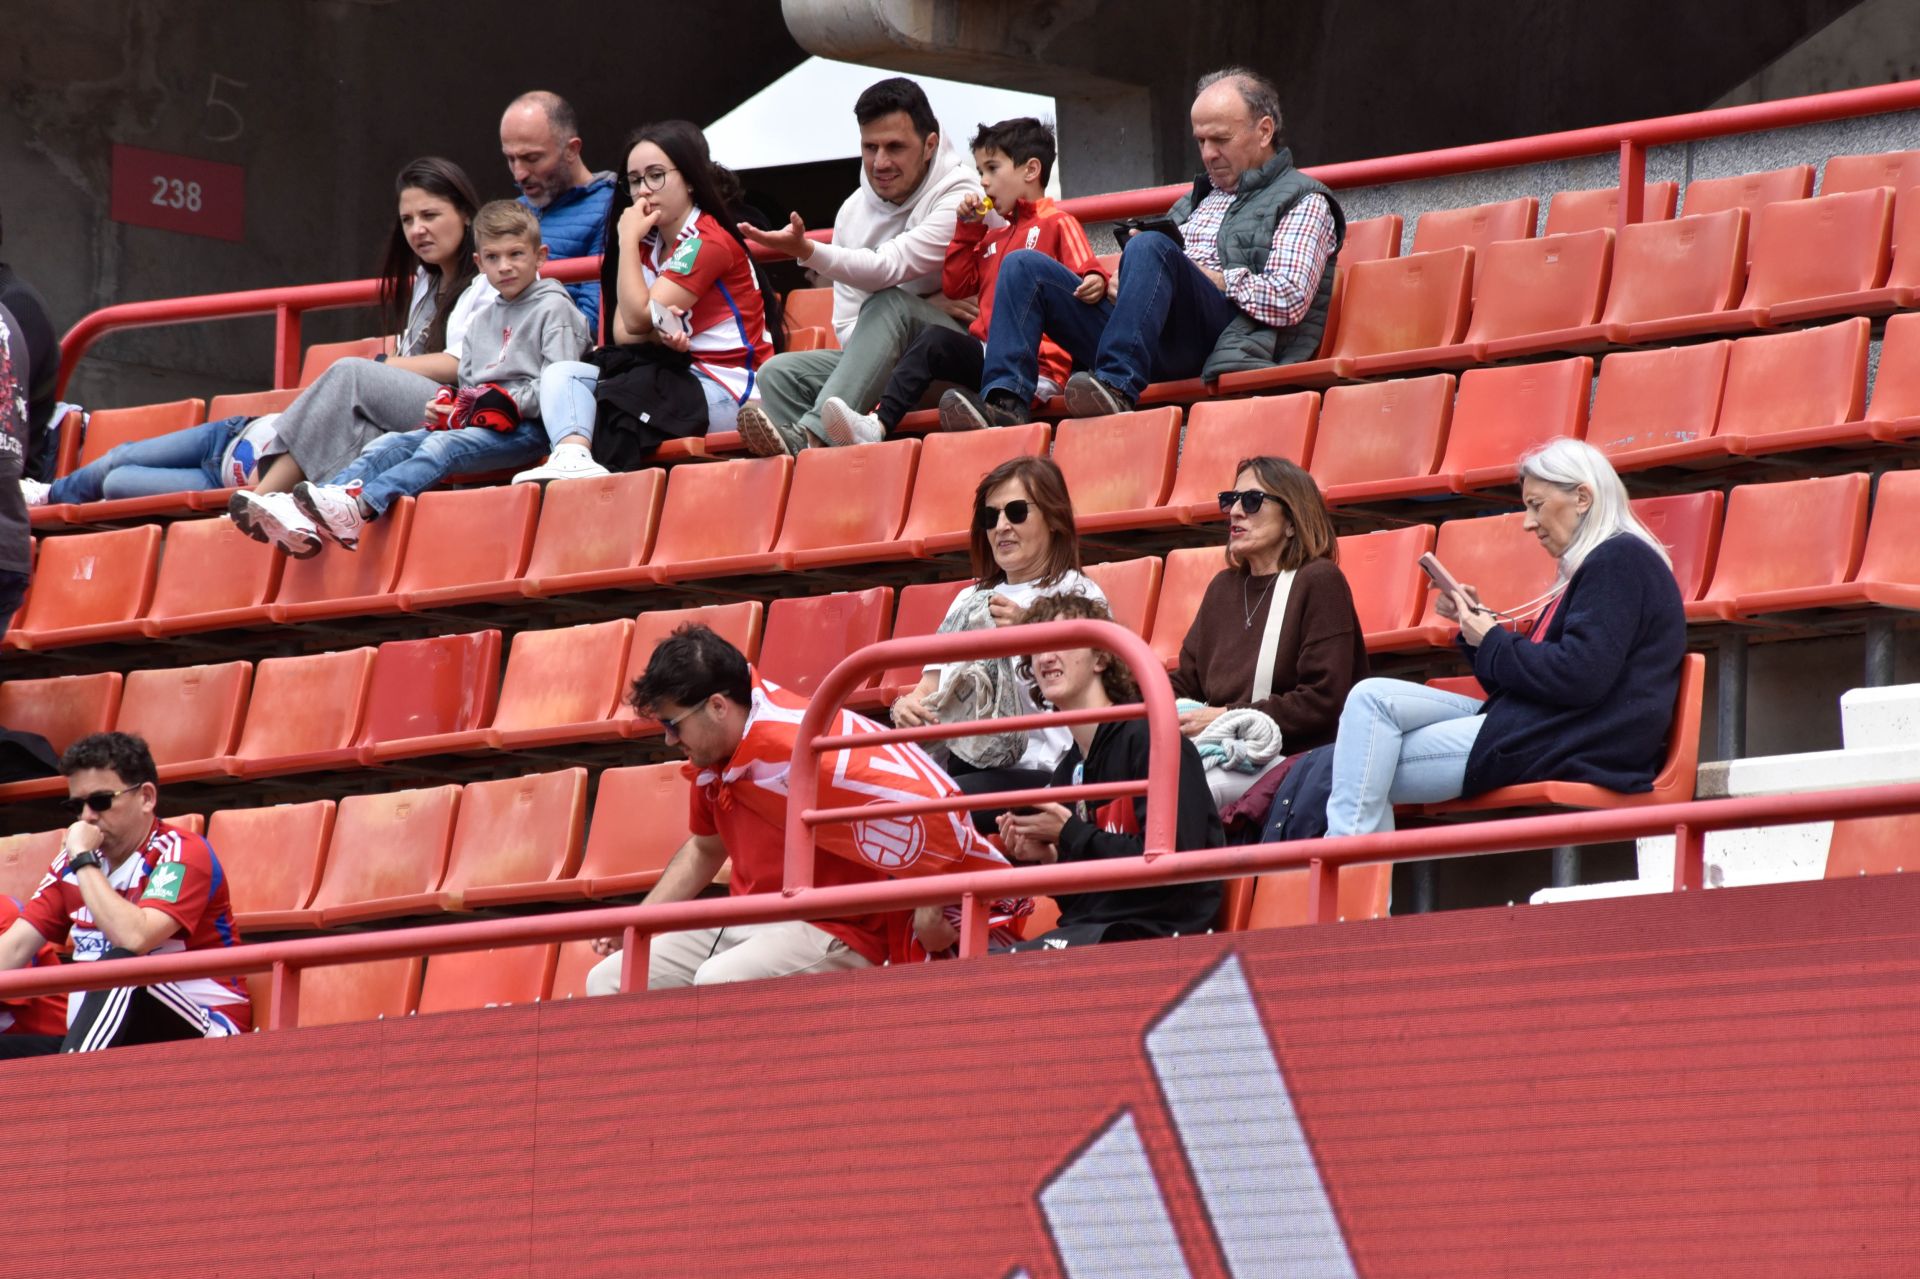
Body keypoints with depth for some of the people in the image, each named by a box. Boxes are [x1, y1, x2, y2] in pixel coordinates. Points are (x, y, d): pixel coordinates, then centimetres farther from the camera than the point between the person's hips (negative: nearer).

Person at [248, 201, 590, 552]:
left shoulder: (553, 308, 3)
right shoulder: (483, 317, 25)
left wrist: (509, 404, -14)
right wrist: (448, 406, 5)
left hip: (527, 427, -7)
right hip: (475, 424, 7)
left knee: (441, 446, -32)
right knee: (390, 445, -13)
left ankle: (361, 506, -54)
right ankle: (307, 519, -30)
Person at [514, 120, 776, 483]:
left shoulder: (708, 241, -10)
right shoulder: (649, 245, 16)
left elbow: (636, 317, -16)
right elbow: (621, 332, 7)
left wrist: (628, 239, -8)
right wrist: (656, 332, -16)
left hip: (728, 388, -8)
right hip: (680, 373, 8)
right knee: (562, 374, -11)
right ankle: (572, 454, -39)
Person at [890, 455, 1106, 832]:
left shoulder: (1078, 597, 4)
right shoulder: (970, 601, 23)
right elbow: (931, 689, 18)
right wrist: (907, 706, -6)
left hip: (1038, 771, -6)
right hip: (963, 766, 6)